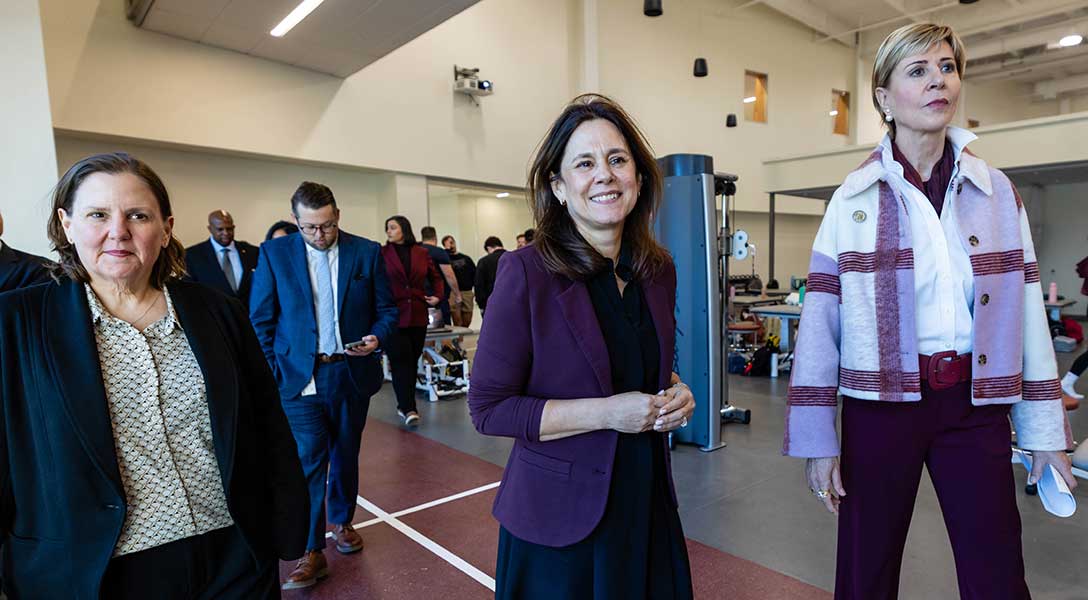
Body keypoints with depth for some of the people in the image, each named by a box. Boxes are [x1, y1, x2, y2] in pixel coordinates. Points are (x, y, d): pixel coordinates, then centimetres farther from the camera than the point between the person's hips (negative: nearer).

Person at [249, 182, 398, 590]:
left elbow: (386, 309, 4)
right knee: (307, 461, -3)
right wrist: (271, 374, -4)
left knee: (345, 456, 16)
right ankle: (312, 551, 10)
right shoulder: (274, 253, -2)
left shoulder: (367, 252, -1)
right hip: (300, 377, -1)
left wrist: (378, 337, -16)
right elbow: (260, 320, 1)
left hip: (353, 374, 2)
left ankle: (341, 521, 37)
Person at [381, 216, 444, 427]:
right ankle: (408, 409, -4)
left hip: (418, 316, 3)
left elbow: (436, 277, 17)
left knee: (412, 361, 9)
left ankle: (405, 404, 22)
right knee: (400, 361, -7)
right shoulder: (382, 253, 2)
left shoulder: (422, 253, 9)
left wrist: (437, 296, 2)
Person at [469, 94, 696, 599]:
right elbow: (488, 407, -16)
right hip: (560, 515, -5)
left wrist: (675, 391, -6)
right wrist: (605, 412, -22)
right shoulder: (527, 272, -18)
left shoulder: (659, 269, 0)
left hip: (648, 502, 6)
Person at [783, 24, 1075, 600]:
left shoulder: (997, 191, 5)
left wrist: (1045, 429, 6)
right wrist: (817, 438, -8)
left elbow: (1027, 311, 7)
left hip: (975, 403, 3)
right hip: (881, 403, -2)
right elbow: (820, 320, -7)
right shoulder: (853, 199, -4)